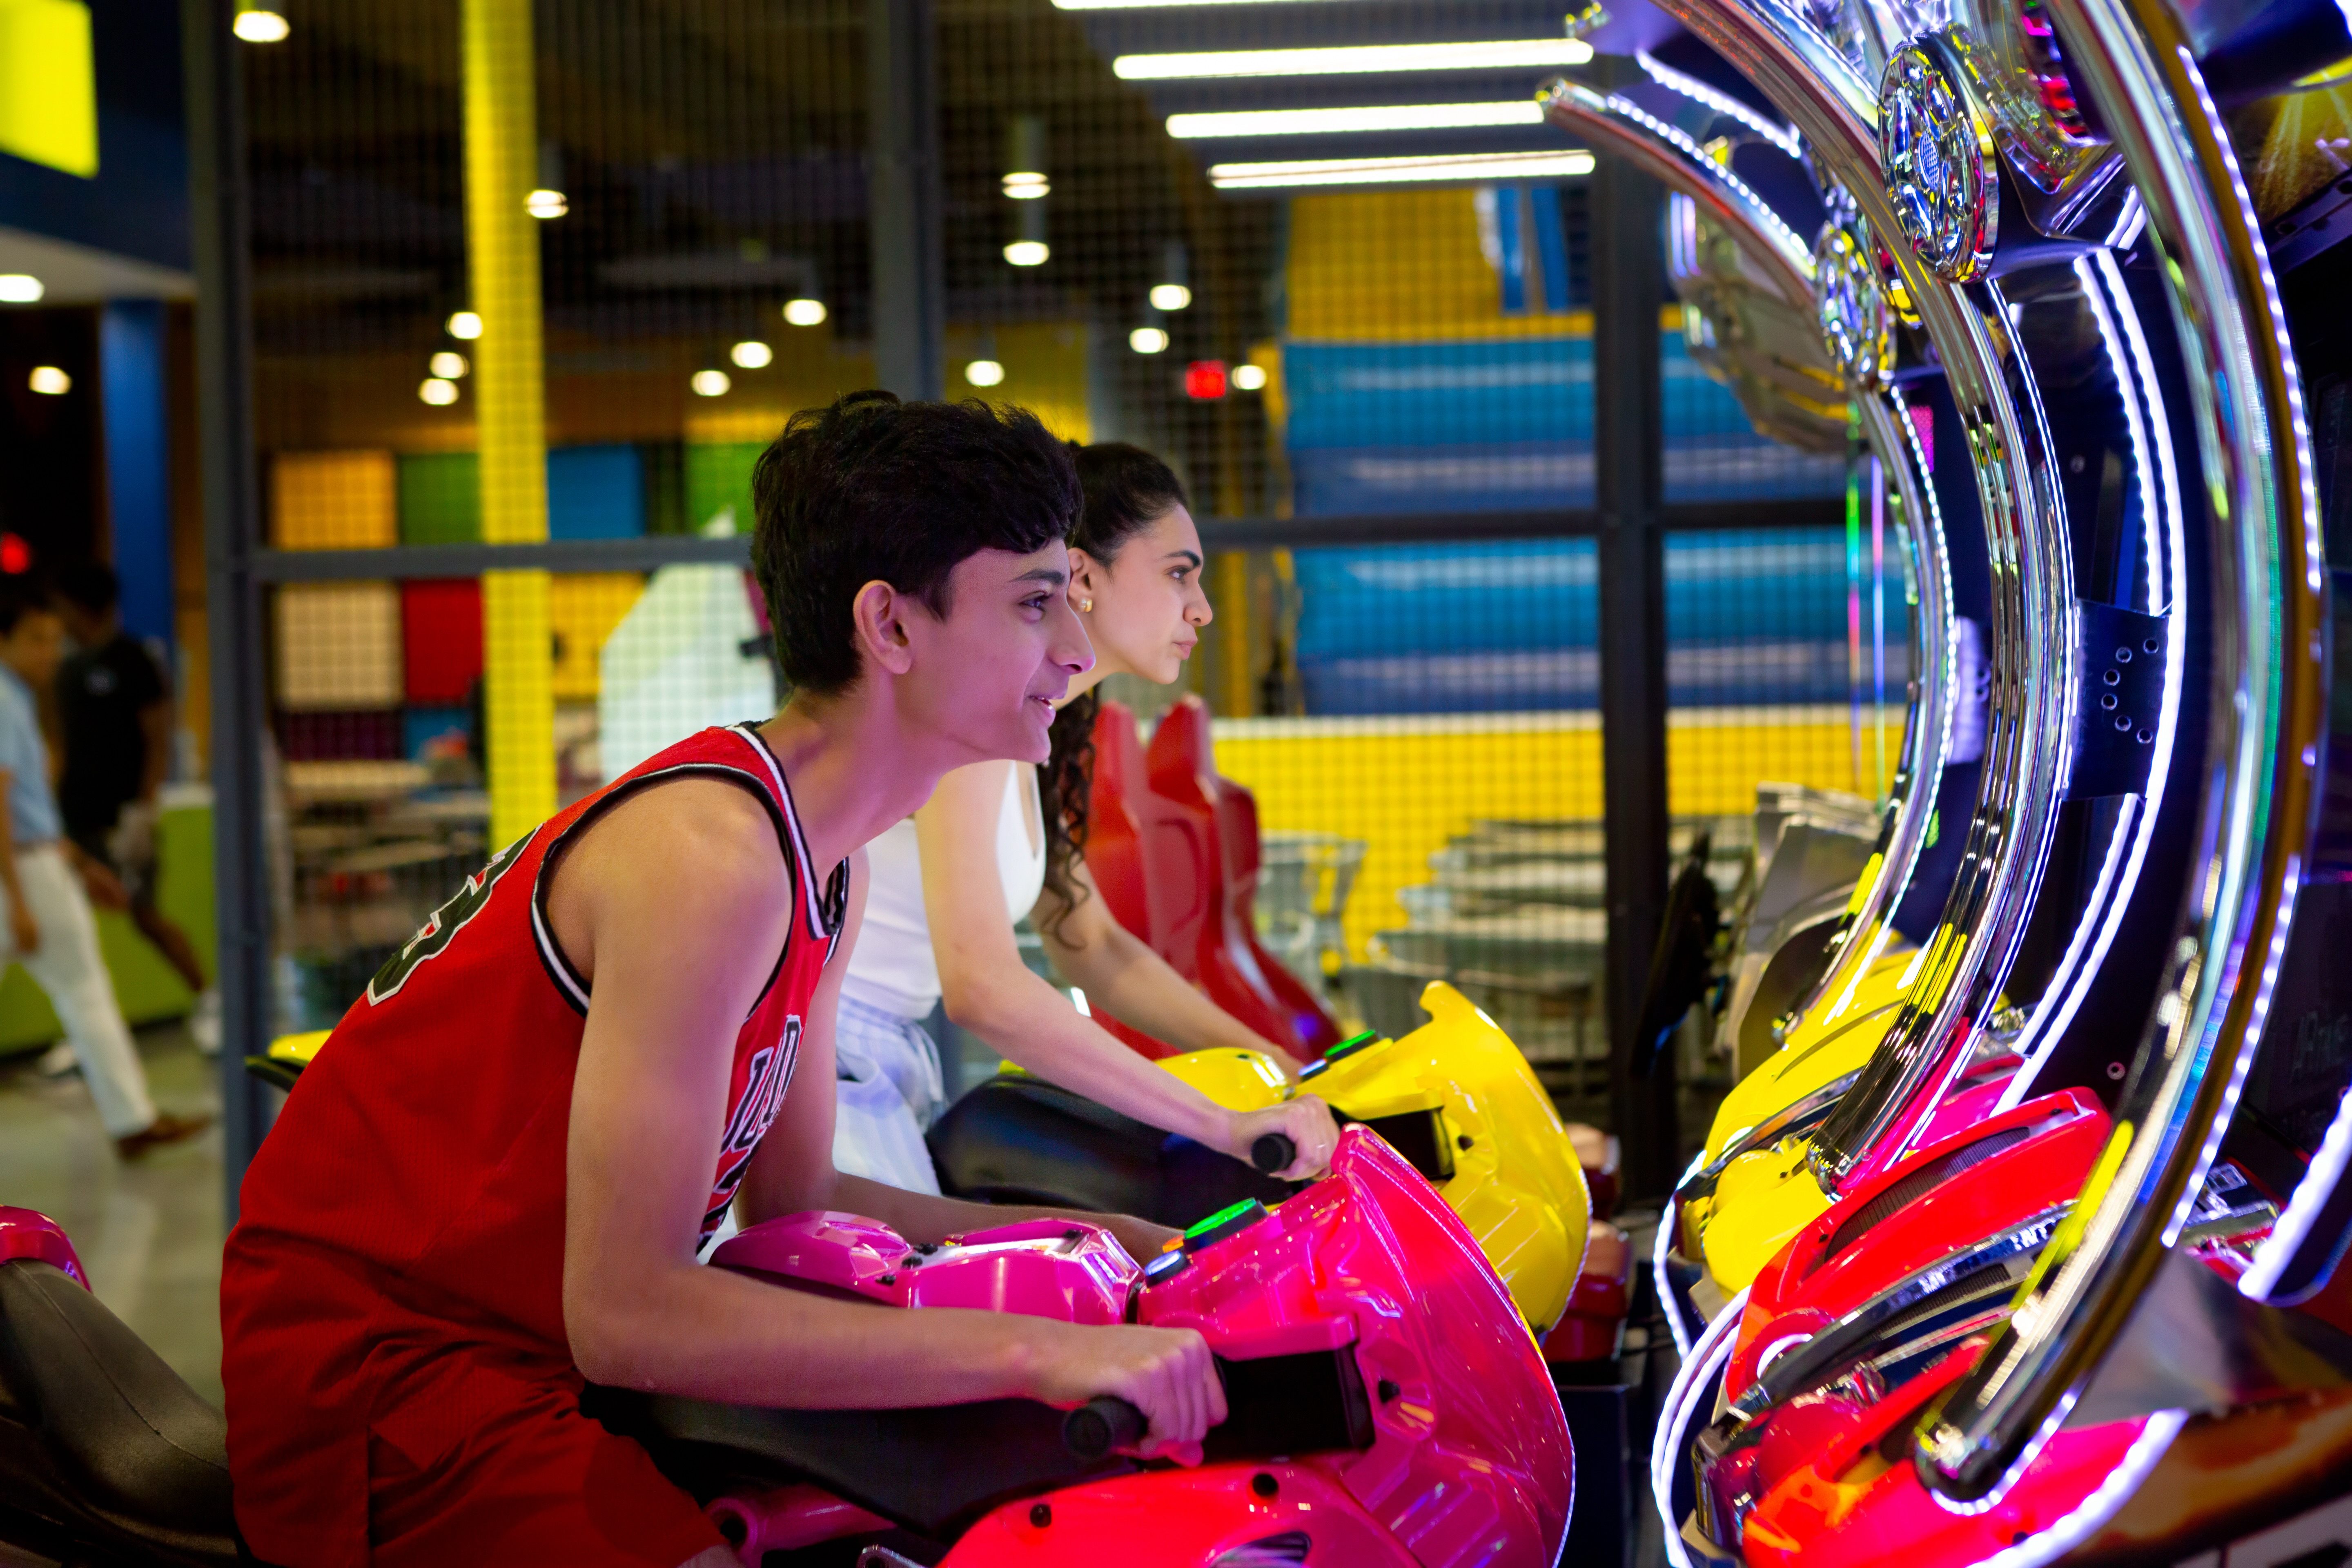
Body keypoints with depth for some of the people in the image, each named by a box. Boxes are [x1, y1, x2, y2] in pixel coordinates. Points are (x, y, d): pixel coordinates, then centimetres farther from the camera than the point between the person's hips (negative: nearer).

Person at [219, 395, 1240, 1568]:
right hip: (374, 1360, -10)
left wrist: (1105, 1246, 4)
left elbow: (791, 1197, 12)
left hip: (540, 1331, 10)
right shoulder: (712, 854, -25)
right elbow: (623, 1314, -30)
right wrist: (1036, 1351, -29)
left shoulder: (827, 870, 6)